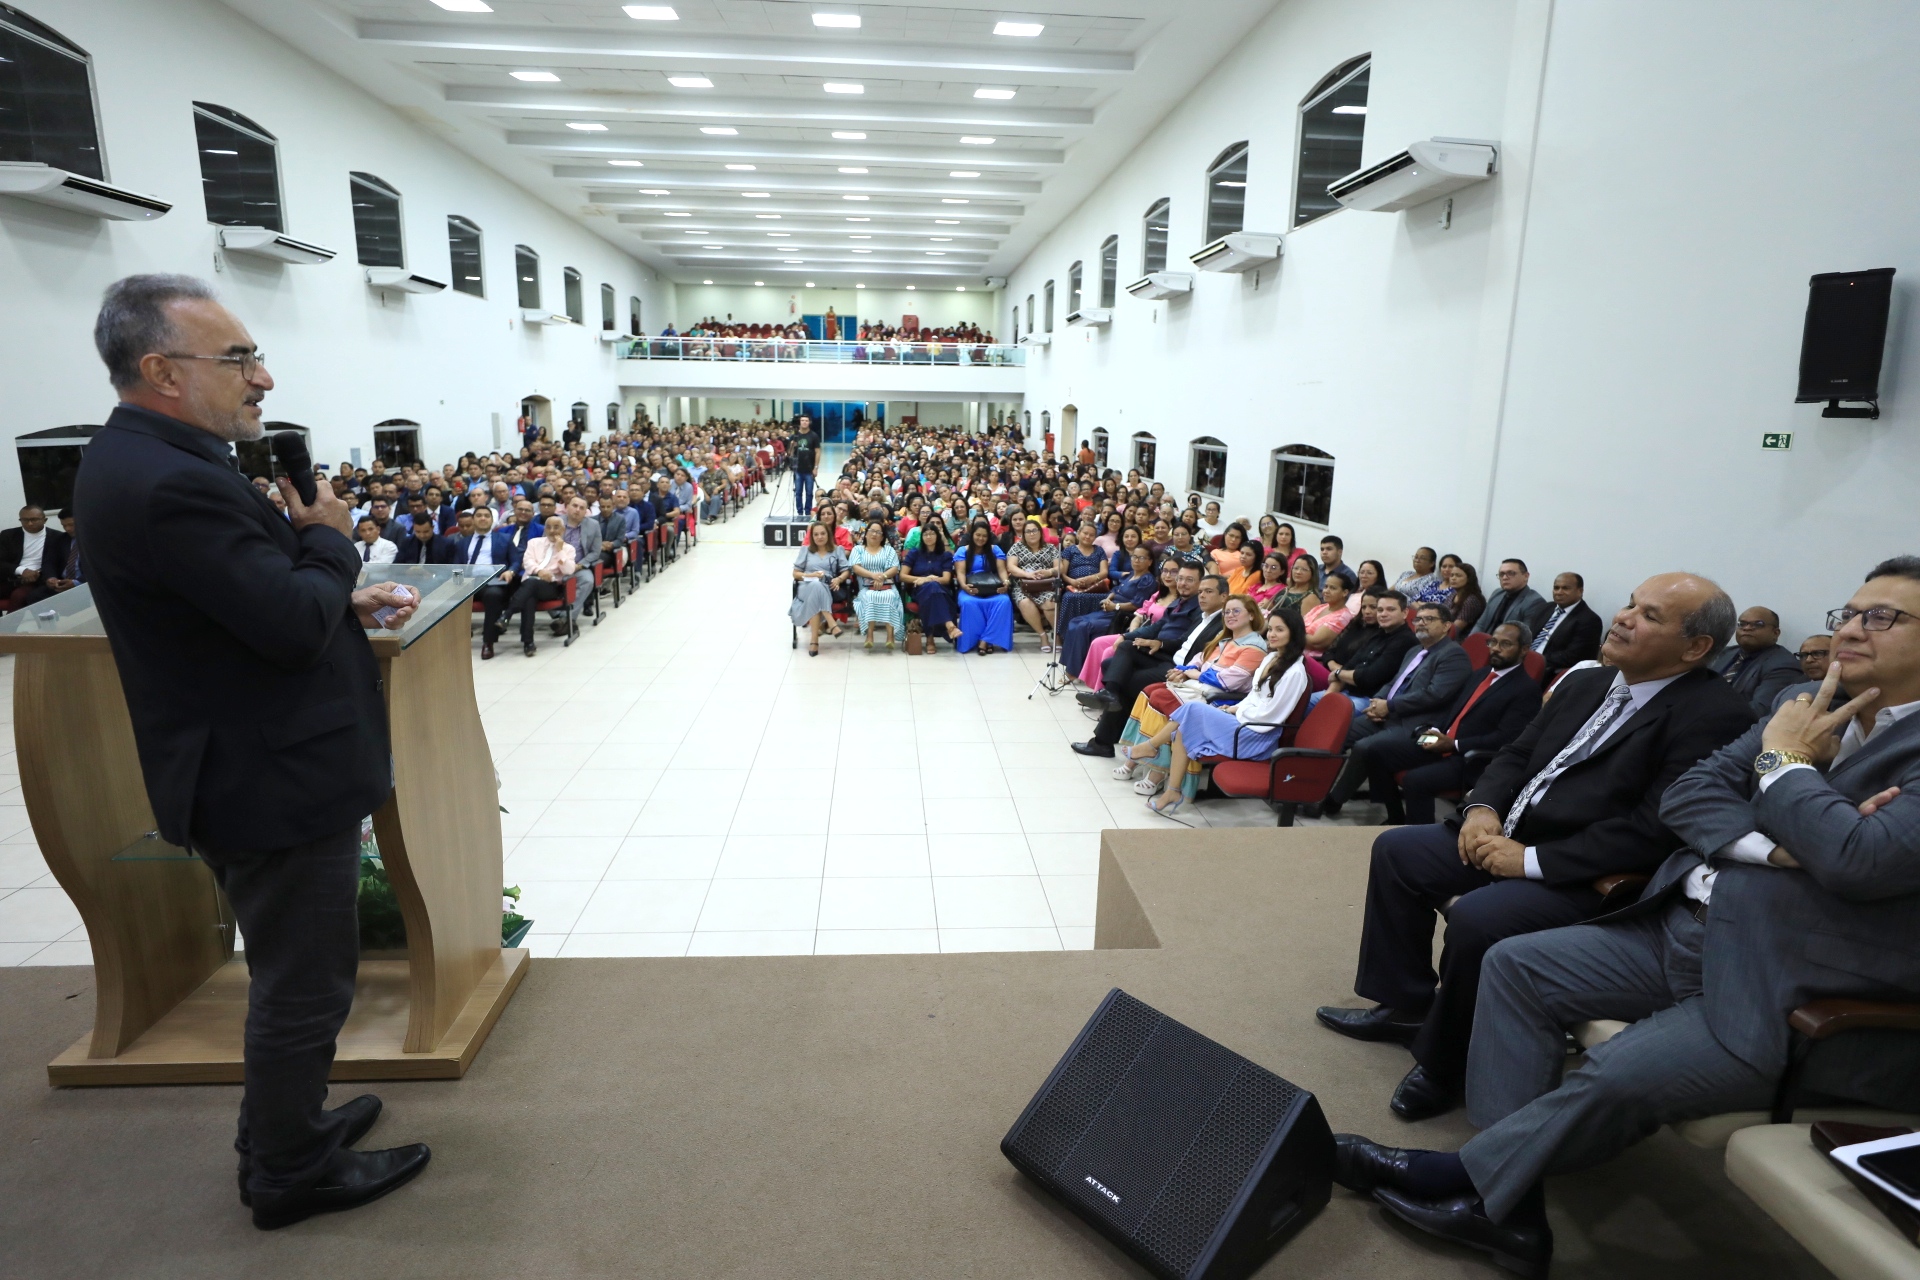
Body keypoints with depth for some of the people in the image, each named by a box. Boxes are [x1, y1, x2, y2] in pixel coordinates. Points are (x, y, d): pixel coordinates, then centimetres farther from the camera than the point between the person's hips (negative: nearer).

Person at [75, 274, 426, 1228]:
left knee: (291, 974, 26)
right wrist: (329, 538, -10)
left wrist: (343, 602, 7)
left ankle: (281, 1126, 45)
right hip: (273, 782, -11)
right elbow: (294, 624, -27)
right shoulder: (171, 485, -26)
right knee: (303, 986, 8)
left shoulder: (147, 461, 8)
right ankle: (291, 1174, 28)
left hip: (253, 774, 11)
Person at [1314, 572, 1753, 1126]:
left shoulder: (1715, 717, -16)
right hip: (1509, 836, 9)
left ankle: (1444, 1063, -4)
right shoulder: (1588, 684, 10)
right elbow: (1516, 755, 17)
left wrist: (1531, 860, -23)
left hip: (1587, 879, -9)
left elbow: (1655, 832, -25)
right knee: (1396, 850, 7)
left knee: (1476, 918, -31)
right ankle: (1406, 1005, 19)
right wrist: (1482, 807, -5)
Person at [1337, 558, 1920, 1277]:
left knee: (1616, 1077, -25)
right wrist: (1772, 846, -13)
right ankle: (1509, 1205, -2)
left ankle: (1466, 1178, -1)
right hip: (1680, 930, 8)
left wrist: (1783, 761, -11)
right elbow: (1684, 795, 5)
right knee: (1516, 966, -2)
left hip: (1796, 1000, -8)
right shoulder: (1808, 706, 10)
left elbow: (1861, 858, -27)